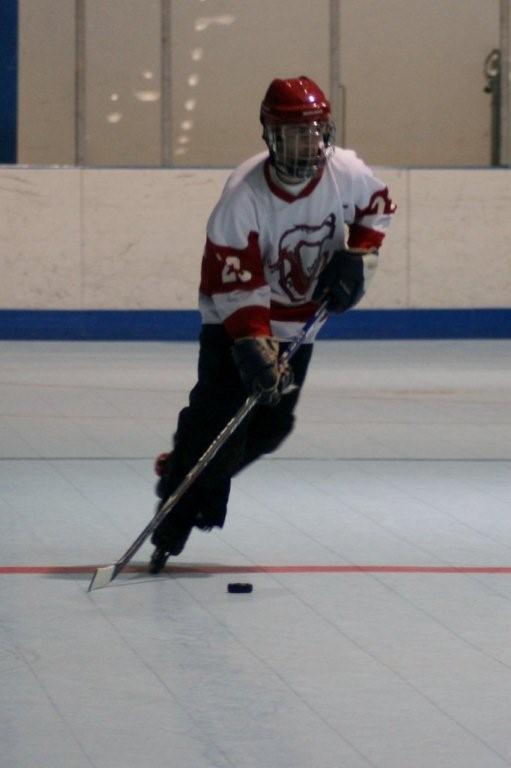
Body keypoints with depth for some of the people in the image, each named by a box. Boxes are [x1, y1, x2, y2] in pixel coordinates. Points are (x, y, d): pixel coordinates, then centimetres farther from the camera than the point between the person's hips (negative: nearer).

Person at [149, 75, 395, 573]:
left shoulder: (347, 173, -17)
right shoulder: (242, 195, -30)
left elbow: (376, 209, 7)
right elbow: (237, 284, -31)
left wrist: (357, 257, -7)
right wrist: (253, 346, -40)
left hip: (299, 320, 5)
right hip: (233, 321, -5)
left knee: (272, 424, 4)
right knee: (220, 415, -17)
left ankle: (194, 479, 25)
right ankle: (172, 526, -9)